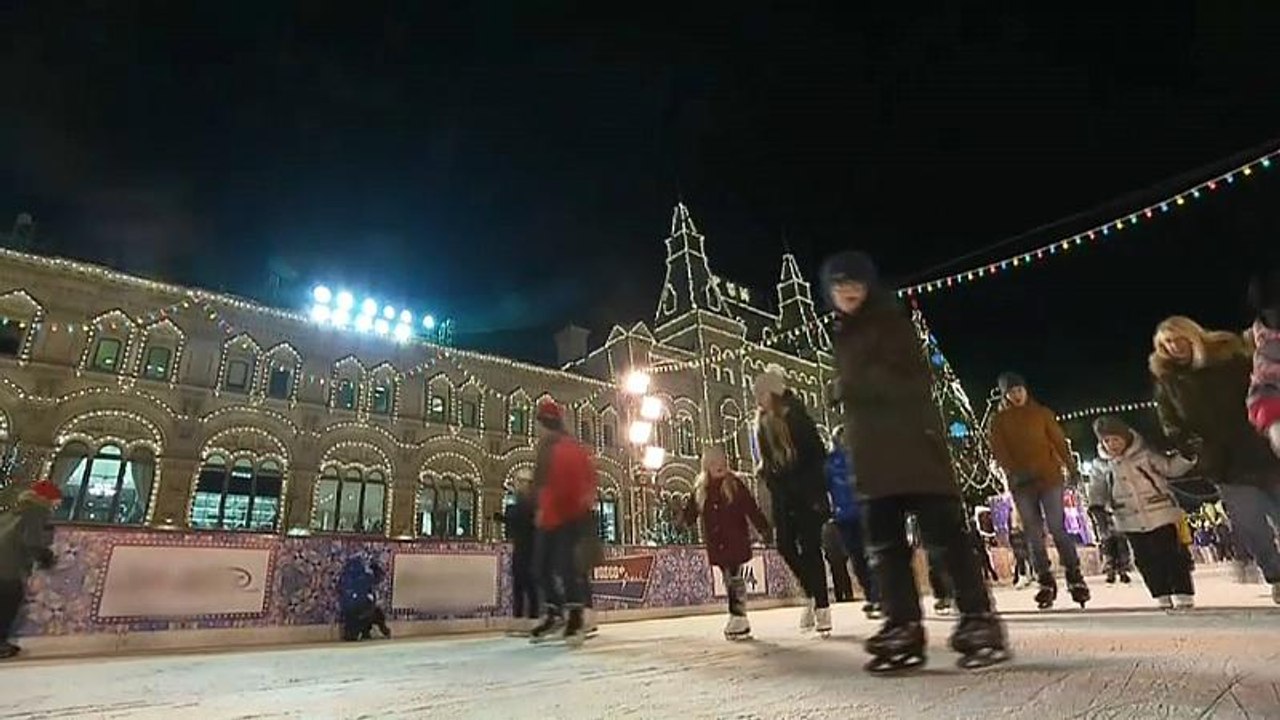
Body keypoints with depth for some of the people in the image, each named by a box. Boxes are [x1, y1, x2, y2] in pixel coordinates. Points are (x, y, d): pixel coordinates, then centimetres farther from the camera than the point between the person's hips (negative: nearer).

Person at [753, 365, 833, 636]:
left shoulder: (796, 416, -8)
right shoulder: (762, 424, 10)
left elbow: (818, 454, -11)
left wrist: (817, 490, -16)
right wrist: (767, 474, -1)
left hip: (806, 494, -6)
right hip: (782, 496, 6)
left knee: (810, 547, -4)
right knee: (786, 546, 1)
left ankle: (821, 605, 5)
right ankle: (812, 593, 21)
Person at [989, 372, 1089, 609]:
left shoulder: (1042, 413, 7)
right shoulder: (999, 420, 6)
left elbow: (1058, 441, 4)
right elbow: (998, 450, -2)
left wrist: (1072, 469, -7)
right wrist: (1014, 472, -17)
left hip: (1049, 478, -1)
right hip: (1020, 483, 1)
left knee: (1057, 528, -5)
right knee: (1034, 534, 4)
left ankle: (1075, 578, 6)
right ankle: (1045, 582, 11)